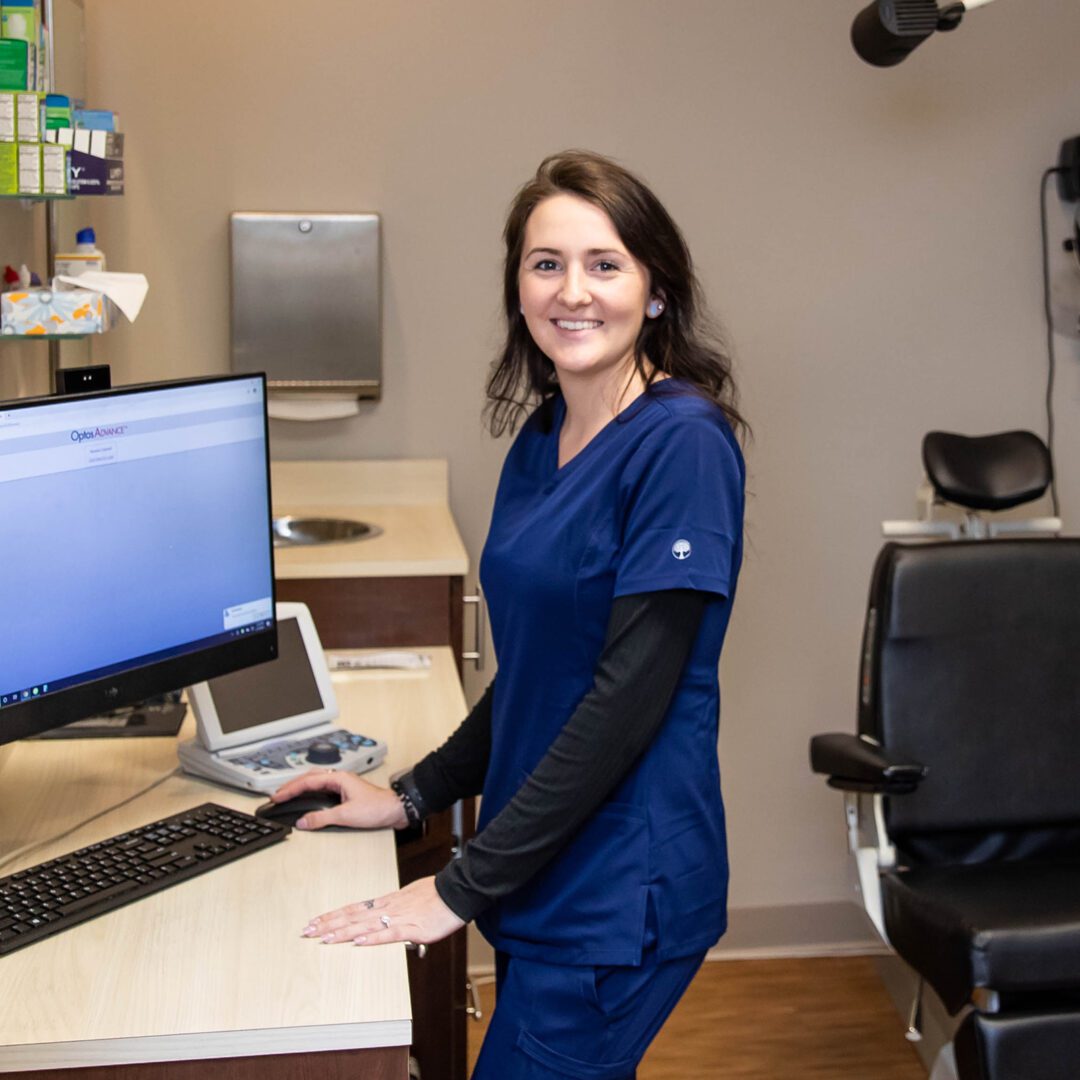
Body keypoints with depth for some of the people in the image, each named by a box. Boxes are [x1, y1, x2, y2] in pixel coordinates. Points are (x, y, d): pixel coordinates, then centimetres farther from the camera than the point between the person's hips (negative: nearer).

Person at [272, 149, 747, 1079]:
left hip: (620, 893, -7)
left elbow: (628, 693, -21)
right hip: (541, 873, 8)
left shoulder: (681, 444, -17)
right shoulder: (540, 442, 8)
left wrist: (463, 887, -19)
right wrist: (412, 797, 11)